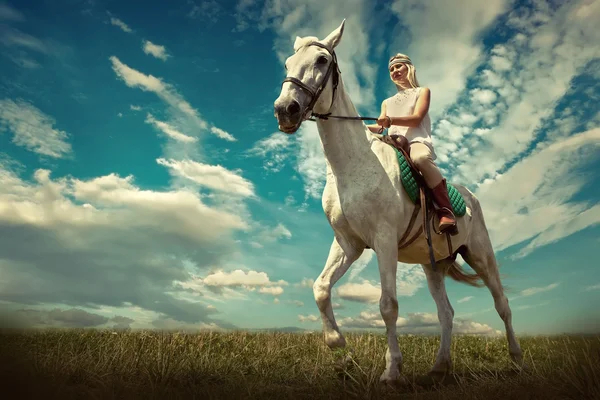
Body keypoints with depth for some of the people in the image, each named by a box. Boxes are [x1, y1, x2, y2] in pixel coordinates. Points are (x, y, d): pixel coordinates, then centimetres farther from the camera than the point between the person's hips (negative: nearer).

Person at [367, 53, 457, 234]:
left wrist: (390, 120, -21)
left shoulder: (422, 92, 19)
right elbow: (379, 127, 16)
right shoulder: (387, 102, 32)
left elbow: (416, 119, -1)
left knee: (420, 158, -41)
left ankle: (445, 209, -35)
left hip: (417, 141, -5)